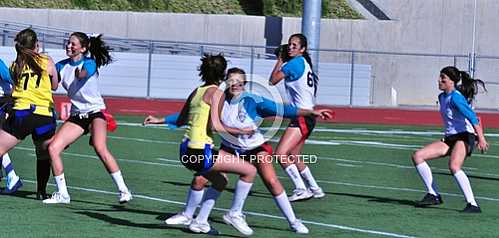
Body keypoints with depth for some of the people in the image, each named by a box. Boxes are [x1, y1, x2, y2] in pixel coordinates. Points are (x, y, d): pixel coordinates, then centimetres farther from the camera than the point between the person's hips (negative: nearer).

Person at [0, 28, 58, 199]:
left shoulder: (14, 66, 9)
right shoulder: (47, 62, 5)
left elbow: (14, 86, 11)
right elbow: (55, 86, 17)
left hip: (22, 112, -1)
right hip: (45, 114, 1)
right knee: (44, 155, 20)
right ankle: (41, 191, 22)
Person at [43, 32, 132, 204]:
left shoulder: (89, 63, -8)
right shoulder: (62, 66, 6)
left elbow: (83, 74, -29)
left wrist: (80, 73, -43)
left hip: (95, 113, -6)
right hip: (76, 116, 6)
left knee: (100, 148, -29)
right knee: (53, 148, -9)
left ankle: (123, 191, -23)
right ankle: (62, 194, 4)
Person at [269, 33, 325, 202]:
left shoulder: (296, 62, -12)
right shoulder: (305, 63, 15)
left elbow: (273, 80, -7)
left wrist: (280, 61, 7)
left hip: (302, 117, -10)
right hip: (304, 116, 10)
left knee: (281, 154, -17)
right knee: (293, 157, 19)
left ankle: (301, 189, -19)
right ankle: (315, 189, 28)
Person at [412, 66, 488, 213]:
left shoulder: (455, 97, -15)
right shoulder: (442, 97, 13)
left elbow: (471, 116, -25)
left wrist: (481, 138, -34)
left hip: (464, 136, -9)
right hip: (449, 138, 9)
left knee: (454, 166, -32)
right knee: (418, 156, -2)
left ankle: (473, 205, -29)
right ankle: (433, 195, 0)